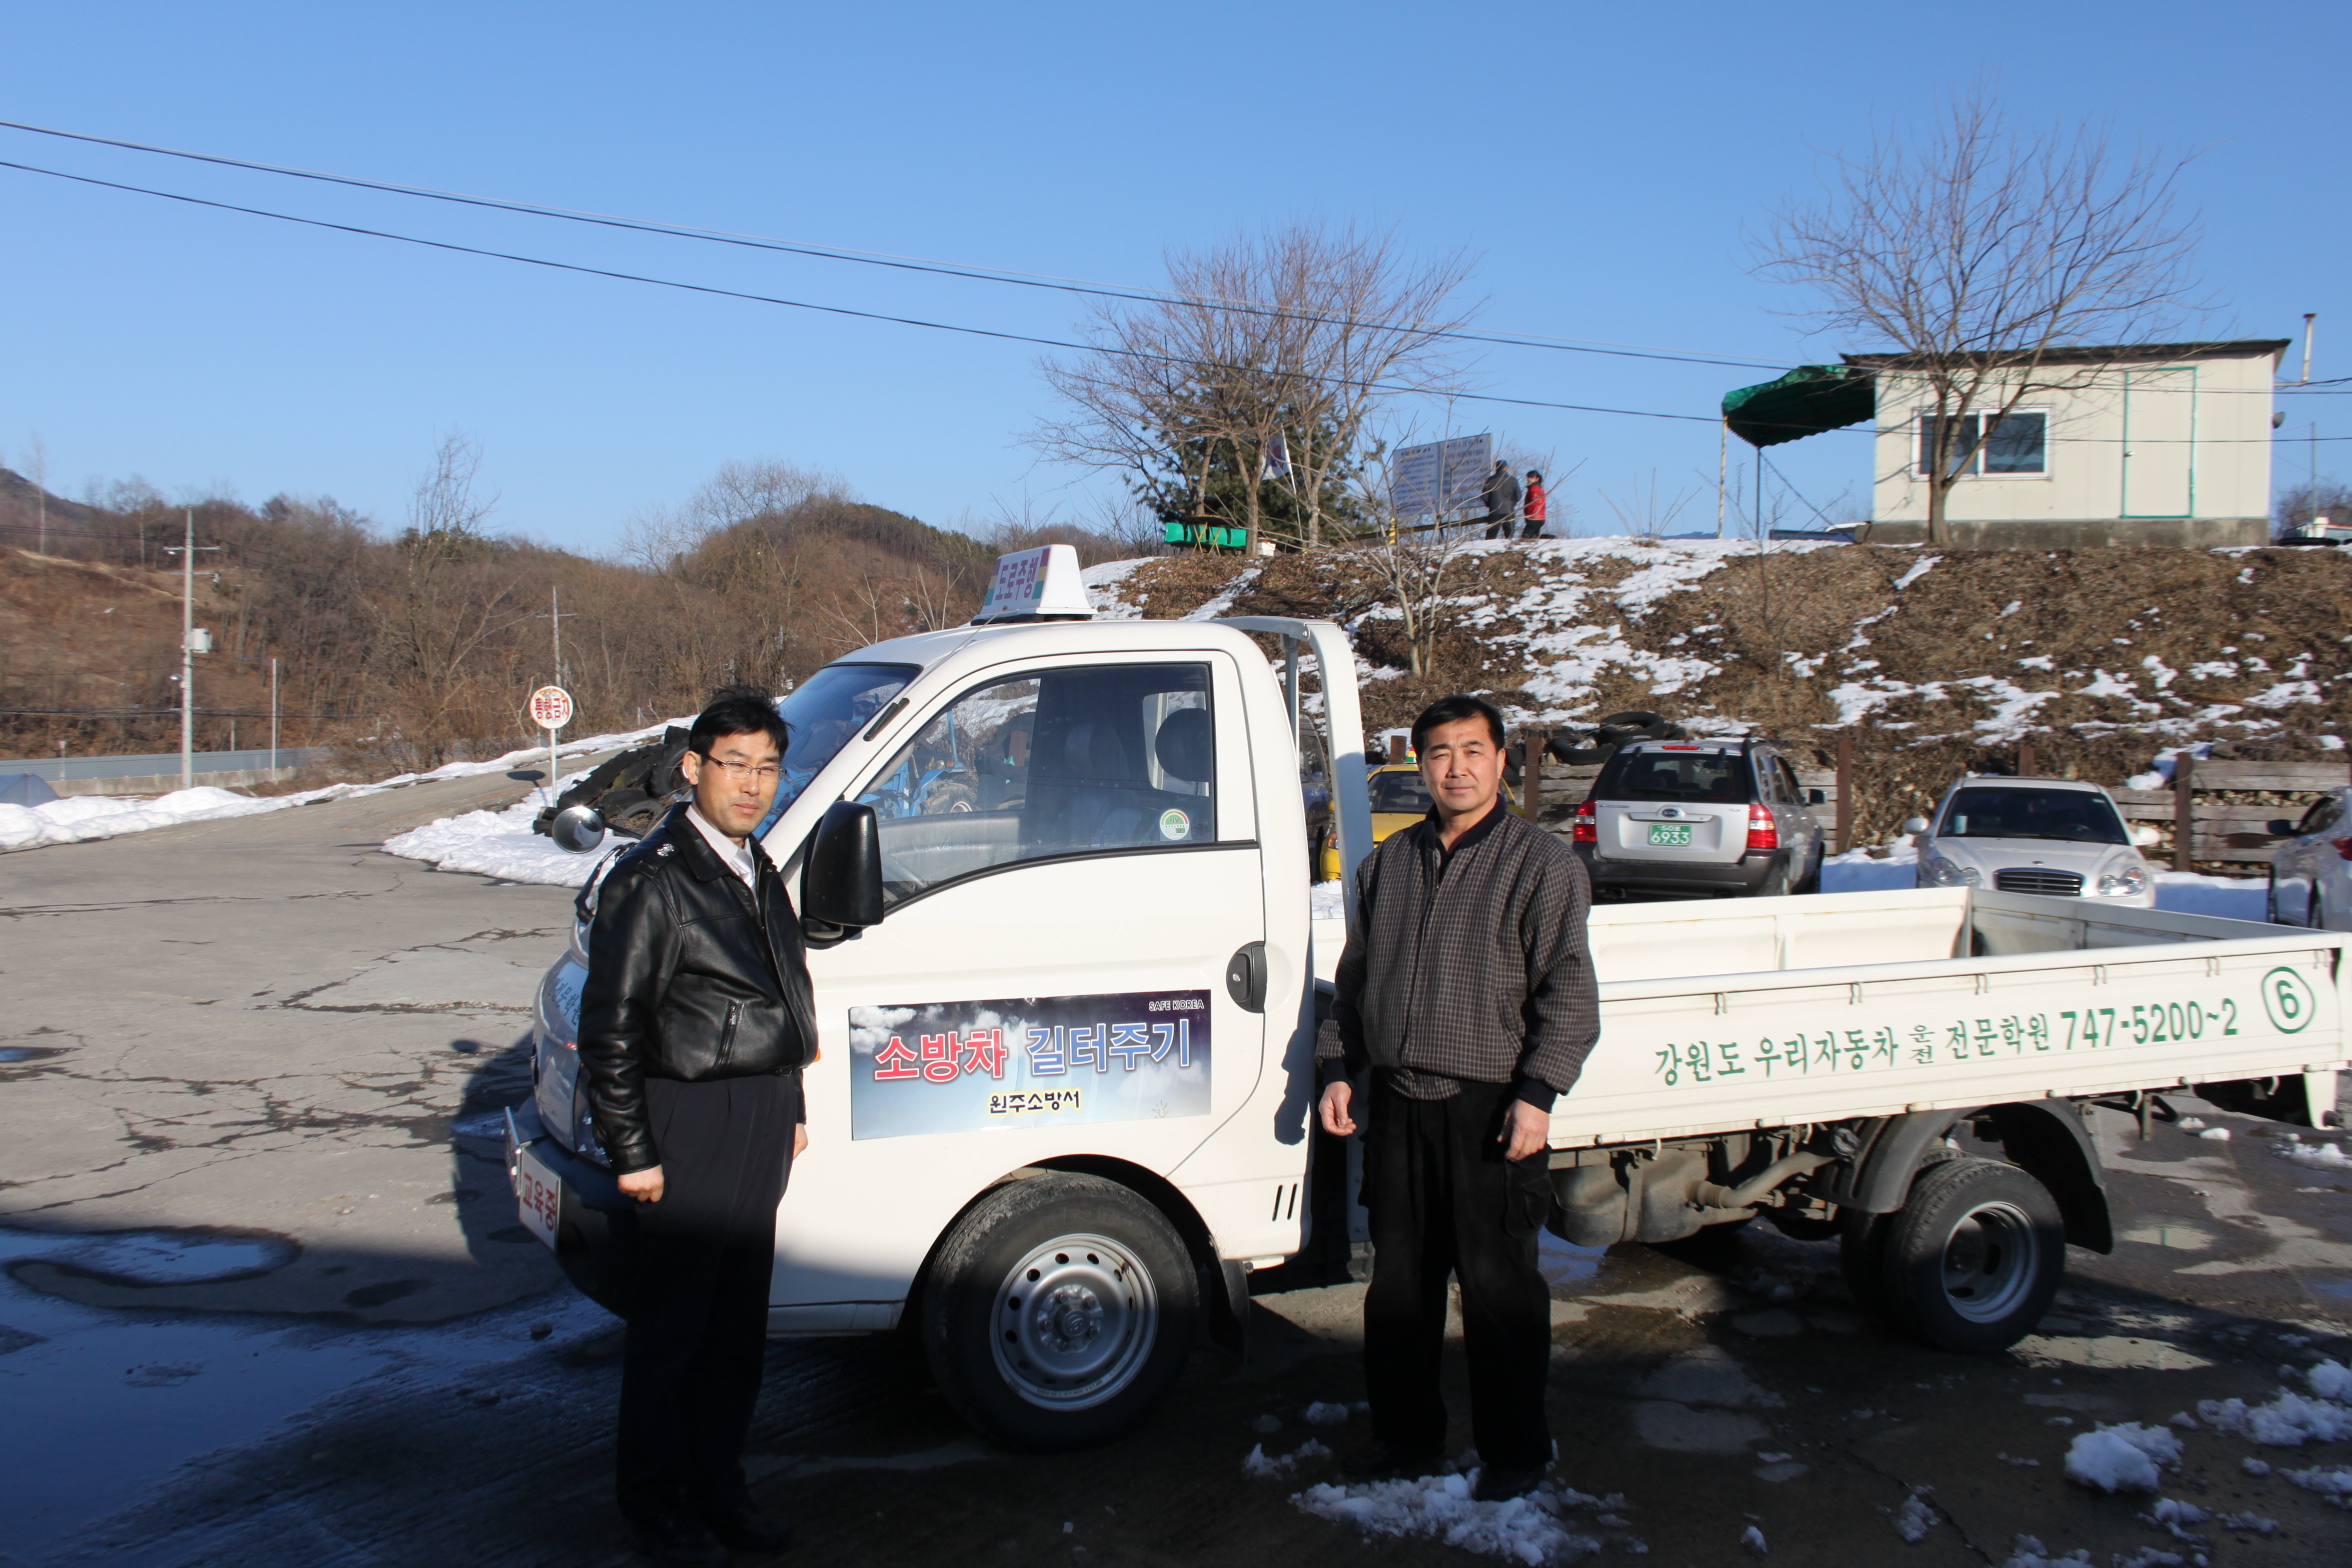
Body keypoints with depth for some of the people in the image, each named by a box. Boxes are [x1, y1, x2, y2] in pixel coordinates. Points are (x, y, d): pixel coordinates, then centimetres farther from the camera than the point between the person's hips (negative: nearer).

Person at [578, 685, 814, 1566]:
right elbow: (610, 1027, -15)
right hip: (688, 1122, -8)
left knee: (739, 1322, 16)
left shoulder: (759, 875, 12)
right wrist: (632, 1152, -15)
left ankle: (716, 1486, 31)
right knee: (669, 1326, 5)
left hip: (763, 1122, 8)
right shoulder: (652, 880, -13)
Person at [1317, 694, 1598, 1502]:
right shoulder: (1387, 862, 14)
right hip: (1397, 1106, 5)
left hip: (1489, 1110, -5)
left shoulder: (1542, 861, -2)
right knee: (1398, 1283, 13)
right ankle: (1405, 1433, 28)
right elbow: (1354, 978, 20)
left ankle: (1514, 1451, 18)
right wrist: (1337, 1069, 11)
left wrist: (1537, 1093, -15)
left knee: (1499, 1290, 3)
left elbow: (1567, 992, -7)